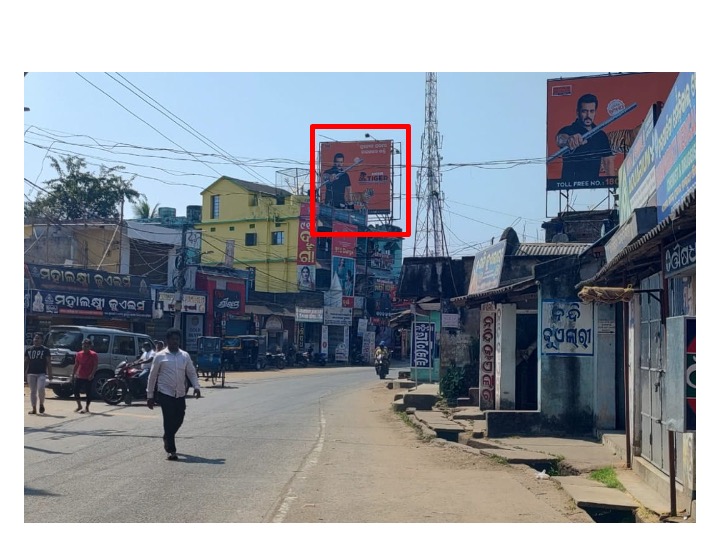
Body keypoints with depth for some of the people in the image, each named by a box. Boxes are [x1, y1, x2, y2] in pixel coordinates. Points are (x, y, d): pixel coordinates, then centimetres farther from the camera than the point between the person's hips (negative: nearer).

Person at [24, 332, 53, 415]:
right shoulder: (29, 350, 11)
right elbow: (26, 362, 13)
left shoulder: (45, 350, 1)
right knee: (33, 391, 5)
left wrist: (50, 373, -7)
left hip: (41, 373, -3)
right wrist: (24, 373, 7)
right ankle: (34, 409, 10)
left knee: (41, 389, -18)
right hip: (31, 373, 4)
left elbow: (48, 363, 0)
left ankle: (41, 404, 6)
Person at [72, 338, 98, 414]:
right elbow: (76, 365, 13)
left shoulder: (93, 355, -6)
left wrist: (92, 374, -22)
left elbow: (95, 366, -10)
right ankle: (79, 406, 20)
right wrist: (73, 374, 8)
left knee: (88, 392, -1)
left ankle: (87, 408, 11)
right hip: (79, 377, 4)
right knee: (76, 390, 2)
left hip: (88, 378, -4)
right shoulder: (79, 354, 7)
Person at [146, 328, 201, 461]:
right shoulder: (160, 356, -3)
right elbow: (152, 376, 1)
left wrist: (196, 386, -9)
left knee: (179, 419, 12)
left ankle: (167, 437, 41)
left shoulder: (185, 356, 7)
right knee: (169, 421, -6)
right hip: (165, 394, -4)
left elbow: (191, 373, 9)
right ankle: (171, 450, 0)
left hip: (180, 394, 4)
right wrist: (150, 396, 1)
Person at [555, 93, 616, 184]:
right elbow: (560, 138, -29)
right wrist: (568, 140, -53)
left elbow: (608, 161, 16)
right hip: (570, 186, -4)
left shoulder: (601, 135, 12)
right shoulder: (568, 131, -5)